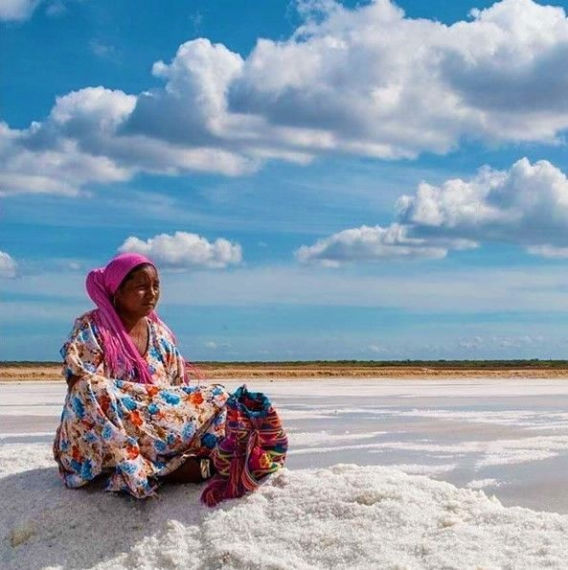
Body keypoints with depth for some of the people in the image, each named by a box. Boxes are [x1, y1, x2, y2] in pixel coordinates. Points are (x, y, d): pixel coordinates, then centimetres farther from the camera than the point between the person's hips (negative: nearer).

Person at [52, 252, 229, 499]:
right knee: (93, 391, -33)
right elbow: (81, 385, -15)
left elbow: (179, 390, 9)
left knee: (217, 396, -6)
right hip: (100, 439, -5)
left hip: (158, 429, 5)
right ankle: (171, 468, -35)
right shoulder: (91, 329, -4)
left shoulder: (160, 334, 11)